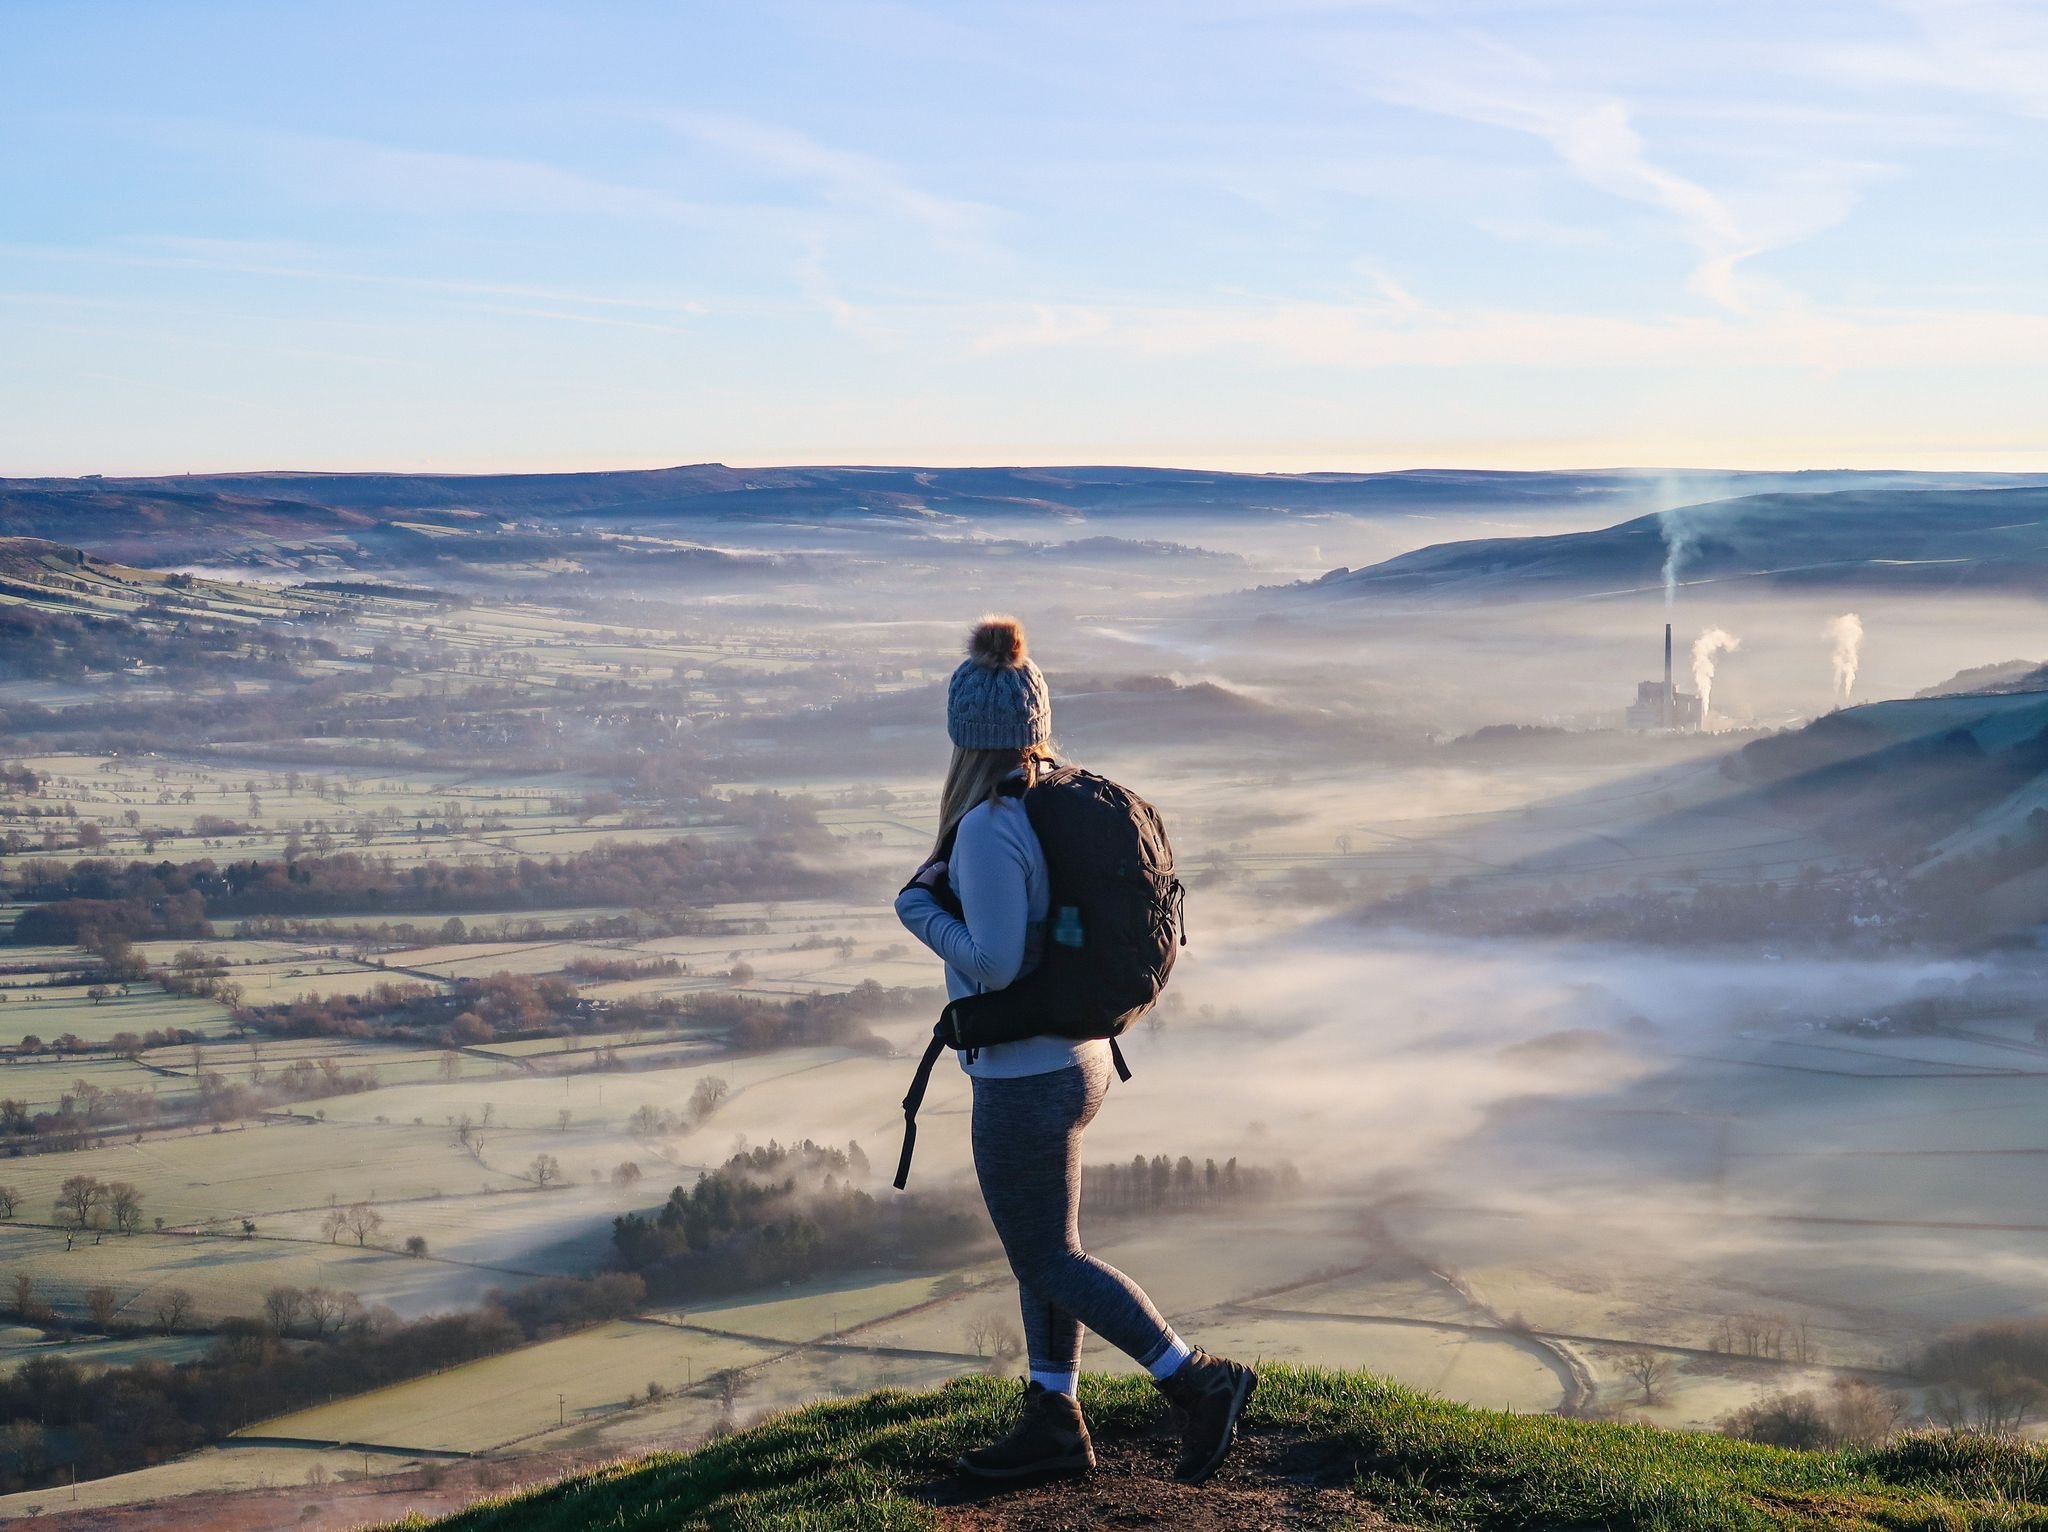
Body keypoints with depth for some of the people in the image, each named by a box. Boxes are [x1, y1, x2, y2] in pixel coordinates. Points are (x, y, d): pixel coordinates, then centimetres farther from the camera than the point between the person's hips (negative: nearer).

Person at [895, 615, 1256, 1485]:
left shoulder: (989, 831, -23)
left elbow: (996, 965, -26)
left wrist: (920, 909, -11)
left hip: (1024, 1080, -9)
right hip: (1073, 1059, 9)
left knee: (1048, 1262, 4)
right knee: (1044, 1250, 17)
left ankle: (1199, 1382, 4)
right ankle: (1053, 1427, 26)